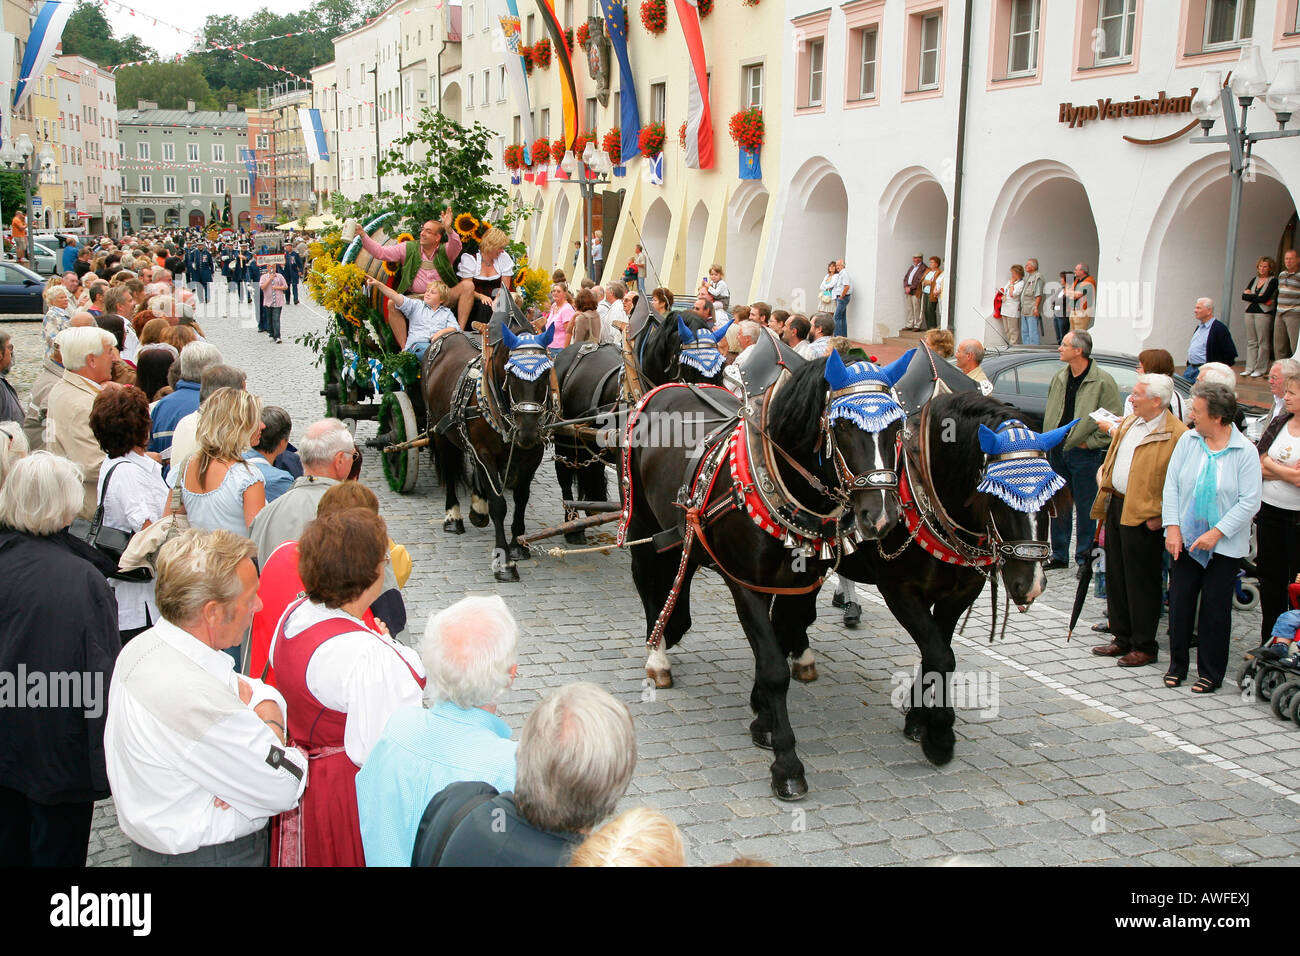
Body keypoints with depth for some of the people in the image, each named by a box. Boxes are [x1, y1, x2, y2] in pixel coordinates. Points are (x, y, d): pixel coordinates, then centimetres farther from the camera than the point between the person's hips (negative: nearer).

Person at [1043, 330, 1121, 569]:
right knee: (1058, 505, 11)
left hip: (1084, 454, -6)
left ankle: (1084, 558, 12)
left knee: (1085, 508, 2)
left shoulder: (1103, 381, -11)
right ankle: (1059, 555, 22)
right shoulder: (1060, 377, 9)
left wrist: (1090, 442, -12)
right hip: (1057, 451, 6)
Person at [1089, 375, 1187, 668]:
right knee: (1116, 577, 15)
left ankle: (1144, 647, 13)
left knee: (1141, 582, 1)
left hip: (1143, 517, -8)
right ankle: (1122, 639, 27)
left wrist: (1159, 516, -18)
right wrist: (1104, 485, 10)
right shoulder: (1128, 423, 11)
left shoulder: (1177, 434, -15)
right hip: (1116, 508, 8)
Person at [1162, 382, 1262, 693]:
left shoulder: (1245, 452, -10)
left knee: (1215, 608, 5)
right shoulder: (1188, 440, -1)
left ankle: (1210, 673, 18)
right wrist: (1172, 527, -6)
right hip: (1185, 539, 3)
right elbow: (1171, 485, 1)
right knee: (1179, 601, 7)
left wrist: (1216, 533, -16)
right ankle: (1177, 665, 23)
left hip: (1225, 545, -3)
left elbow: (1249, 502, -12)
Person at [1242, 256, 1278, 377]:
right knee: (1251, 342, 7)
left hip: (1264, 314, -6)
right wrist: (1258, 297, -7)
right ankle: (1250, 368, 9)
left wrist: (1250, 296, -1)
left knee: (1263, 342, -5)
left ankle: (1261, 370, -2)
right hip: (1250, 312, 6)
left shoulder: (1273, 281, -1)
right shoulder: (1254, 280, 17)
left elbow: (1264, 297, -13)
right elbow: (1243, 296, 6)